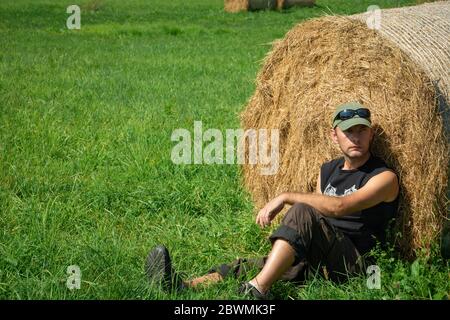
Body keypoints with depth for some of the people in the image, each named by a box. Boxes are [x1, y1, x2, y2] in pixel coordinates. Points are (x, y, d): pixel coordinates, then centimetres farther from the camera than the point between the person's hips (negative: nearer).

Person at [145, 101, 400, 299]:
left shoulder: (385, 177, -5)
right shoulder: (328, 170, 21)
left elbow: (339, 206, -22)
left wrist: (286, 197, -19)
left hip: (355, 263, -7)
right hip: (318, 261, 7)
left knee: (303, 212, -32)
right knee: (250, 266, -15)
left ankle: (256, 290, -43)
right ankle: (183, 286, -34)